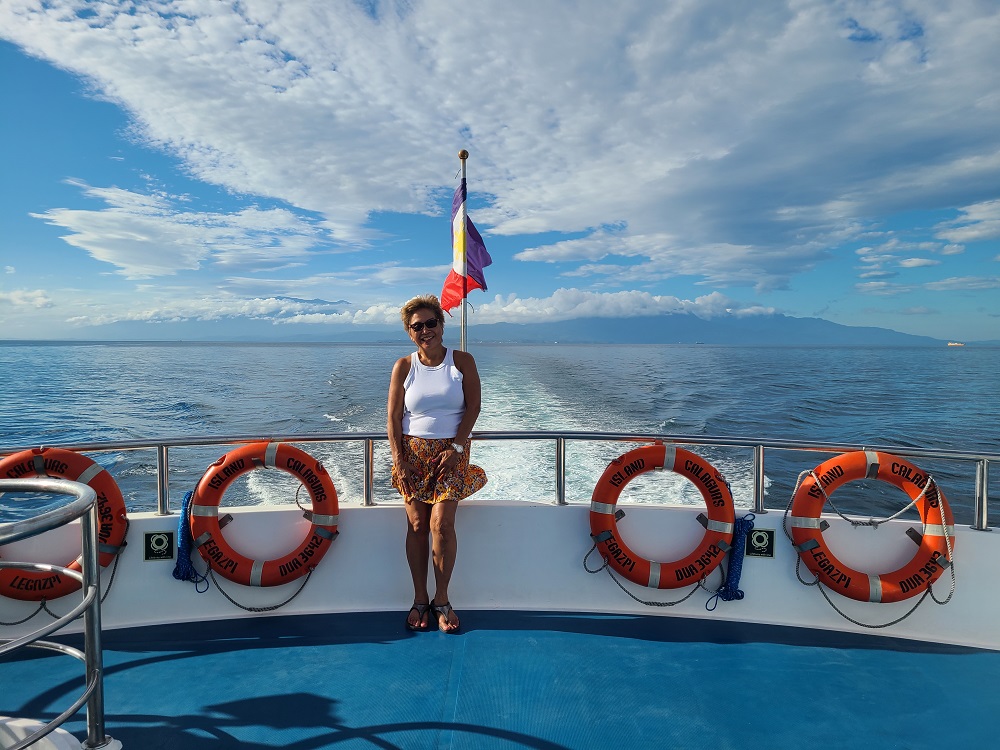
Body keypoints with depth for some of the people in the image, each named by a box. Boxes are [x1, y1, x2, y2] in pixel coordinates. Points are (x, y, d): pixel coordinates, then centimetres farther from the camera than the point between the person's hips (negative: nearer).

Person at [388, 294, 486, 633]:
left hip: (451, 453, -1)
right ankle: (420, 599, 13)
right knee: (417, 525, -1)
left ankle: (442, 599, 6)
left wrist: (455, 447, -11)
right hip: (413, 452, 1)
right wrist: (398, 462, -7)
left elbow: (473, 406, -1)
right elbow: (393, 417, 1)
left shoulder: (462, 361, 1)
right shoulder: (404, 366, 2)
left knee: (441, 523, -10)